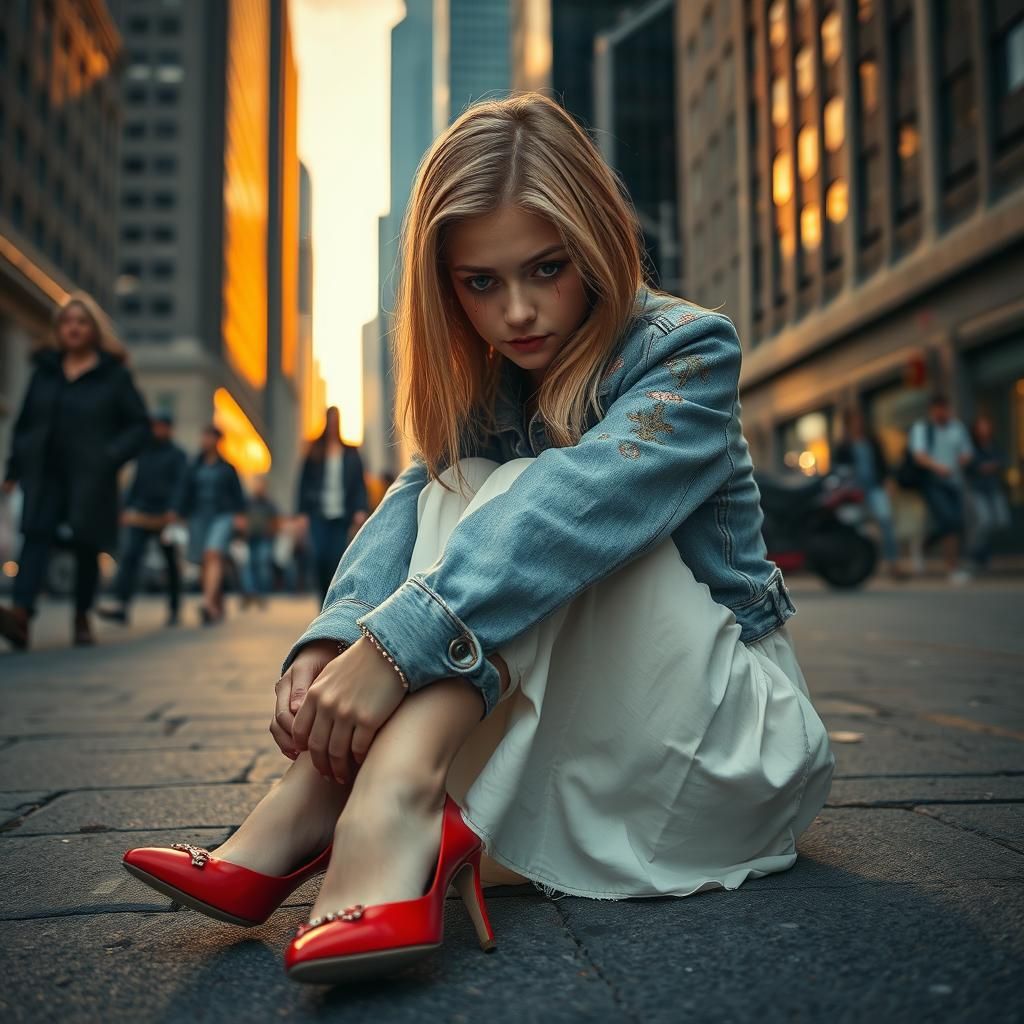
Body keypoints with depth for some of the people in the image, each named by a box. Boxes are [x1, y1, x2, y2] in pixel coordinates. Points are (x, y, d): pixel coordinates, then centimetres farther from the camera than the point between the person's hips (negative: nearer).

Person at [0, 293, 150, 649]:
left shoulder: (114, 374, 3)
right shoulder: (45, 371, 14)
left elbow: (140, 425, 2)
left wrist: (111, 457, -11)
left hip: (90, 479, -2)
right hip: (45, 473, 2)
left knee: (86, 546, 2)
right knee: (36, 536, -14)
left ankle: (82, 617, 18)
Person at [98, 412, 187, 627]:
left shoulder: (177, 455, 1)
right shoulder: (143, 452, 17)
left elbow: (179, 485, -10)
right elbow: (136, 482, 21)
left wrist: (173, 511, -22)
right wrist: (126, 508, 14)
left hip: (166, 517, -4)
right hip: (140, 515, 4)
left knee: (171, 564, 5)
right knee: (129, 556, -14)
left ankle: (174, 609, 17)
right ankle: (123, 606, -23)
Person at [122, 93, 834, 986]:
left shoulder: (691, 350, -14)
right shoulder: (487, 386, 4)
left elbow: (579, 503, -33)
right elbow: (409, 506, -14)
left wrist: (397, 643, -42)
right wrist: (330, 638, -33)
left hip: (724, 735, -4)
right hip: (582, 737, 5)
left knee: (523, 511, -26)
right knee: (460, 498, -19)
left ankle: (392, 804, -42)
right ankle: (313, 808, -30)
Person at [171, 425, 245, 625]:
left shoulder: (227, 467, 5)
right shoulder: (194, 466, 9)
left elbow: (237, 493, 6)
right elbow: (185, 492, 10)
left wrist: (239, 514, -2)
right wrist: (177, 514, 4)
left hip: (222, 516, -3)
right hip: (199, 516, 3)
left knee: (213, 555, -22)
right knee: (203, 563, 3)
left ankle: (208, 602, -36)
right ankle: (218, 607, 15)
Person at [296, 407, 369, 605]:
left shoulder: (350, 453, 8)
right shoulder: (315, 451, 7)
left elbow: (359, 483, 7)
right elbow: (305, 482, 7)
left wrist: (360, 510, -5)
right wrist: (302, 512, 0)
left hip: (341, 514, 0)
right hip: (319, 514, 0)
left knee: (337, 558, -3)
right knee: (320, 557, -8)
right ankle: (324, 601, 5)